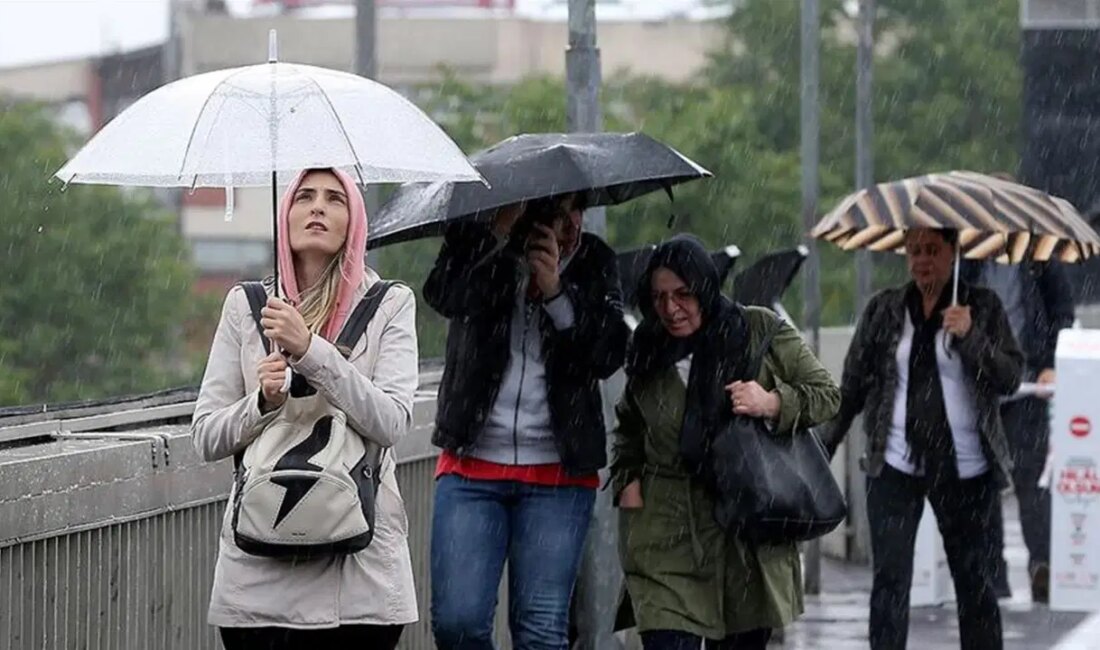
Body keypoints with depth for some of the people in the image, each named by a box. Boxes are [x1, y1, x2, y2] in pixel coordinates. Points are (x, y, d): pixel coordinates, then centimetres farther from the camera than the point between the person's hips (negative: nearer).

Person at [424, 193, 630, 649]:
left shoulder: (593, 262, 7)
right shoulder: (475, 246, 2)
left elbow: (610, 354, -4)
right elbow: (444, 297, -20)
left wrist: (556, 291, -16)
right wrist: (502, 232, -27)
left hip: (559, 473, 1)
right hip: (472, 465, -1)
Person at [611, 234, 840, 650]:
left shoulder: (760, 331, 0)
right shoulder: (647, 351, 10)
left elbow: (826, 394, 4)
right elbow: (628, 426, 27)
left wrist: (773, 404, -14)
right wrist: (627, 479, 11)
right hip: (668, 538, 1)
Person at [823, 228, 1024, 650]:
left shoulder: (982, 307, 2)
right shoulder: (884, 310, 6)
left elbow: (1009, 378, -5)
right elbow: (852, 385, 9)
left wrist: (970, 336, -19)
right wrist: (824, 448, 4)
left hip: (964, 467, -1)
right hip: (895, 465, 1)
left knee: (973, 579, 9)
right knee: (890, 579, -6)